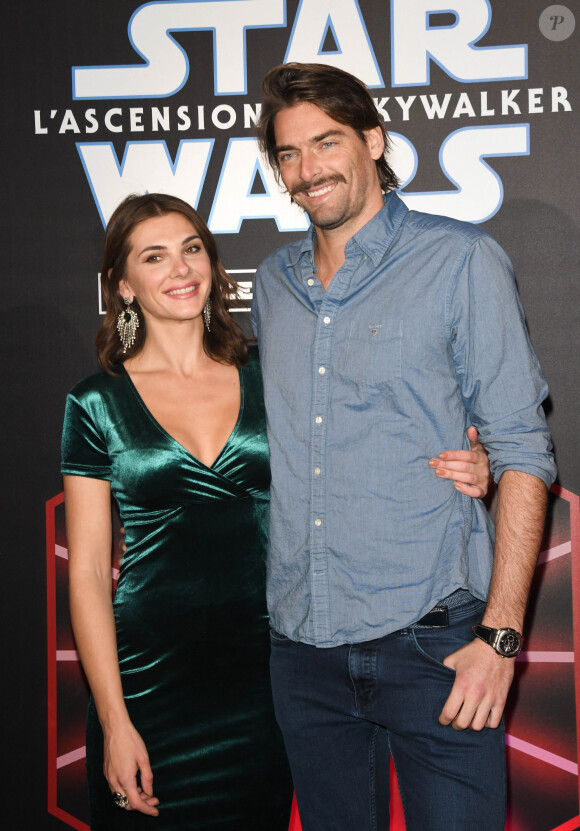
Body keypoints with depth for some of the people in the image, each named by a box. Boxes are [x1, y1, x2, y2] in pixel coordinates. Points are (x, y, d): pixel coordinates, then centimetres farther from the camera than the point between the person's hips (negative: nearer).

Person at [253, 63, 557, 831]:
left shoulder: (460, 260, -3)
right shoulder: (273, 283, 12)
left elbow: (521, 452, -6)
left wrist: (501, 633, -13)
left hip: (430, 639, -4)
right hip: (302, 644, 5)